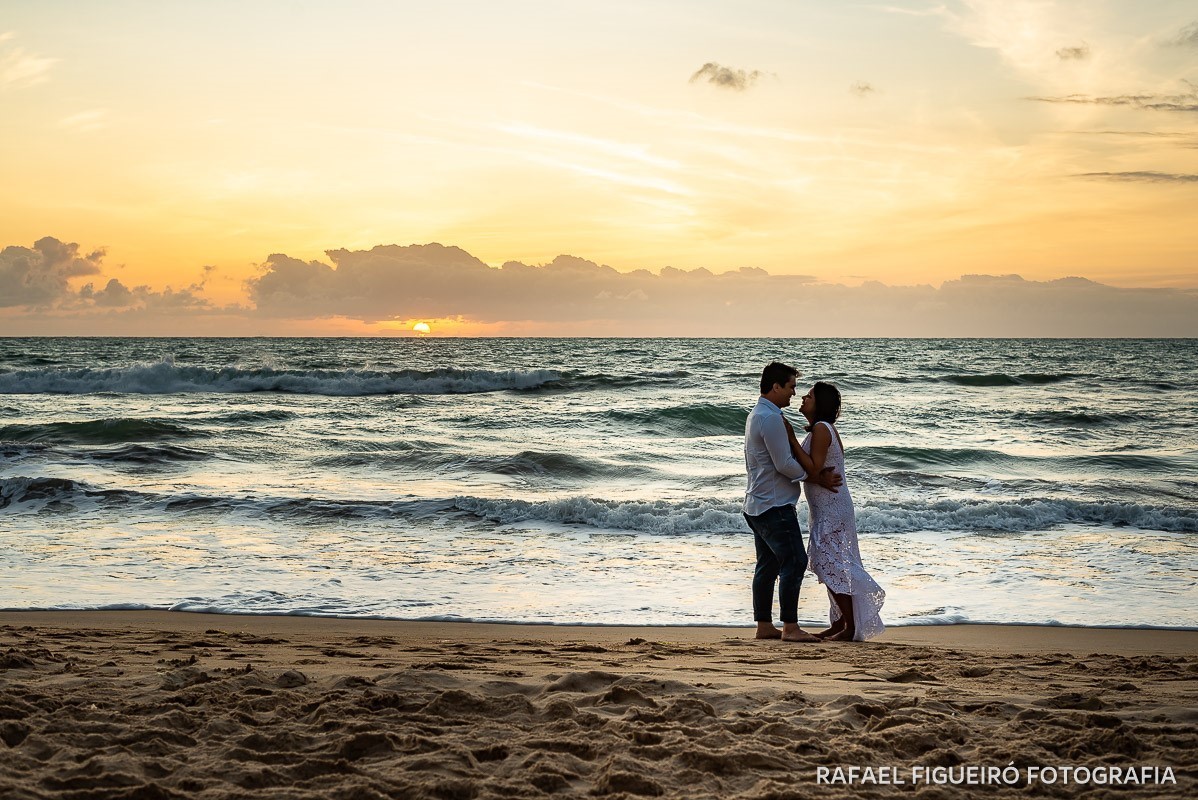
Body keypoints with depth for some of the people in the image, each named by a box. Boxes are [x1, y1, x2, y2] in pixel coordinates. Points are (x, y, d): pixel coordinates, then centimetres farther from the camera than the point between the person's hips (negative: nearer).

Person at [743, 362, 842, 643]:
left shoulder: (756, 416, 16)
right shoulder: (772, 418, -17)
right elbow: (785, 465, -19)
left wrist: (817, 475, 9)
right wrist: (817, 477, -4)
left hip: (757, 505, 11)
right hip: (775, 506, -11)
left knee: (767, 565, 12)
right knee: (794, 561, -9)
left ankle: (764, 625, 15)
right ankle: (790, 627, -8)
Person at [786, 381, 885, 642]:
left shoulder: (821, 429, -16)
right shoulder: (821, 429, 14)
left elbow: (813, 469, -23)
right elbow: (812, 468, 13)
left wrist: (791, 439, -22)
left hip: (831, 509, -10)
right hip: (825, 509, 10)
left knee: (832, 565, -7)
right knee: (831, 566, 13)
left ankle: (851, 628, -2)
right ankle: (839, 624, 20)